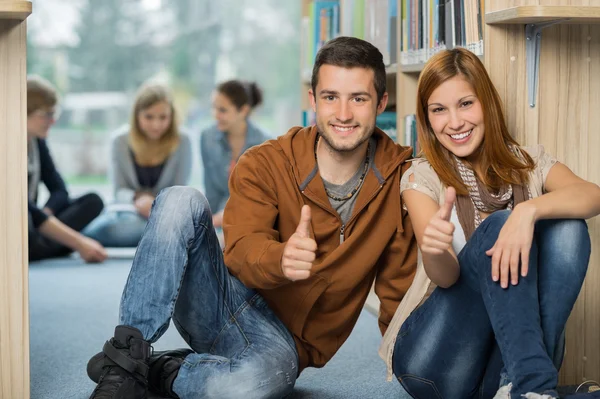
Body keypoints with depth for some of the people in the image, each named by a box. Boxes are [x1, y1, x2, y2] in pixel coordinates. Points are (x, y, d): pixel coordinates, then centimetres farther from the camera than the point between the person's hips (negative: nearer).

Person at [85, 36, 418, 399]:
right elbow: (241, 250, -22)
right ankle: (124, 363, -24)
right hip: (227, 298, 1)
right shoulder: (265, 164, -6)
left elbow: (398, 289, 1)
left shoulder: (399, 179, -4)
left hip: (278, 338, -1)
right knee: (181, 202, -25)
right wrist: (281, 259, -45)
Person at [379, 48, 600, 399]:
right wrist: (434, 250, -37)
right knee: (499, 226, -23)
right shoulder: (422, 178, 2)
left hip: (512, 343, 2)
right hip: (436, 359, -2)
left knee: (568, 228, -19)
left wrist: (530, 210, -35)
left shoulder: (530, 164, 7)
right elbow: (445, 276, -13)